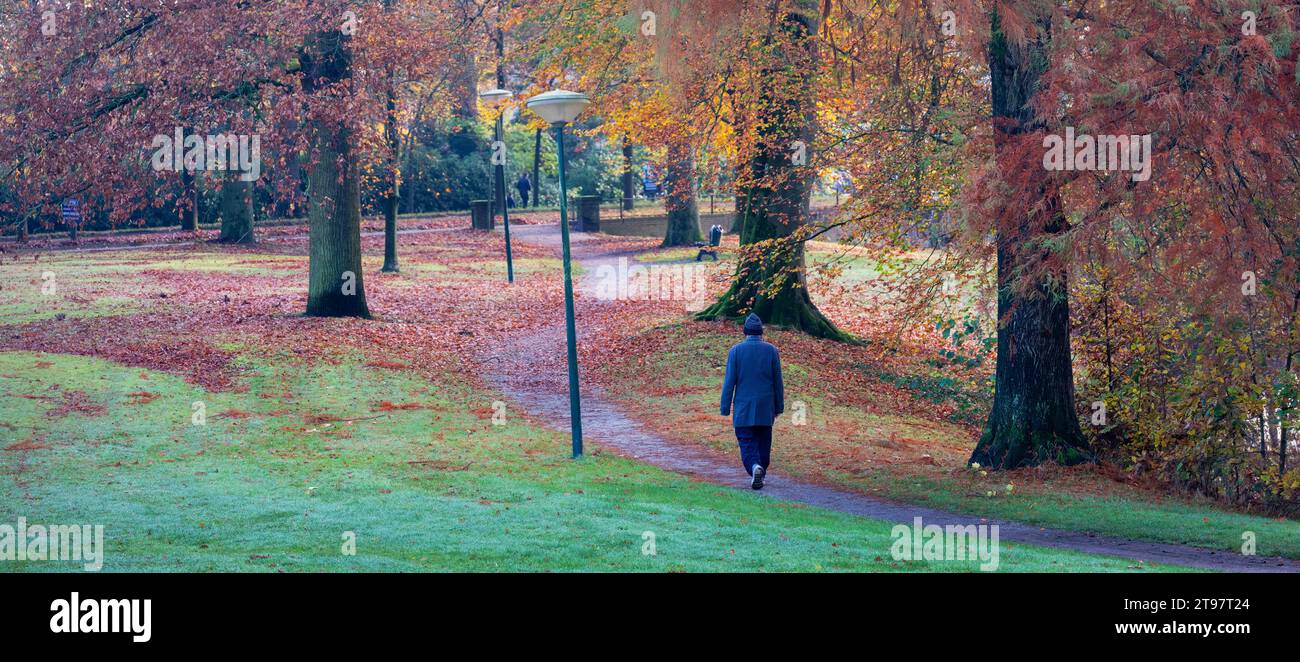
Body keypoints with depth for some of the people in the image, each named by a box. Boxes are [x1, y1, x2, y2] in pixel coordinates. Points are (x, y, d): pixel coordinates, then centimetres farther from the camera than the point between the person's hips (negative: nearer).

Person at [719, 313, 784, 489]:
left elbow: (729, 382, -5)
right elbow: (778, 382, 3)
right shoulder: (771, 351, 0)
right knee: (763, 443, 14)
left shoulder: (736, 351, -5)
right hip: (766, 408, 2)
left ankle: (755, 466, -26)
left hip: (743, 409, -2)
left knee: (746, 442, -2)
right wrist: (779, 407, 11)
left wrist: (725, 408, 0)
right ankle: (761, 474, 19)